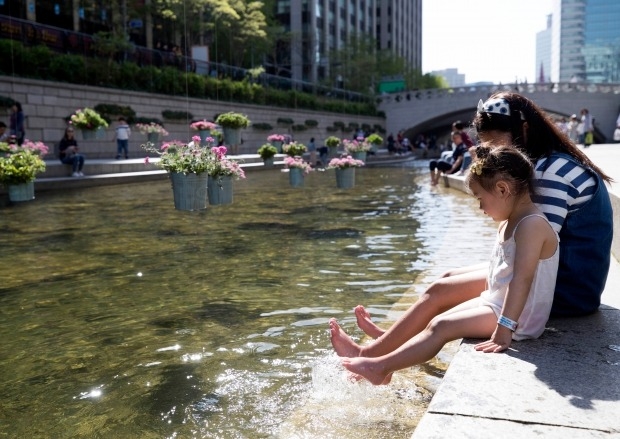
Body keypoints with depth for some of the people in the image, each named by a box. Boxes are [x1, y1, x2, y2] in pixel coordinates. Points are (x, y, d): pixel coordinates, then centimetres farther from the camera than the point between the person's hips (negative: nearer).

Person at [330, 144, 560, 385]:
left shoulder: (532, 224, -22)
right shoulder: (507, 223, 11)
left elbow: (522, 279, -30)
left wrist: (503, 330, -35)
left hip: (518, 318, -10)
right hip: (495, 303, 10)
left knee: (442, 327, -20)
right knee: (436, 322, 4)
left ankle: (381, 367, -19)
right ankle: (370, 353, 5)